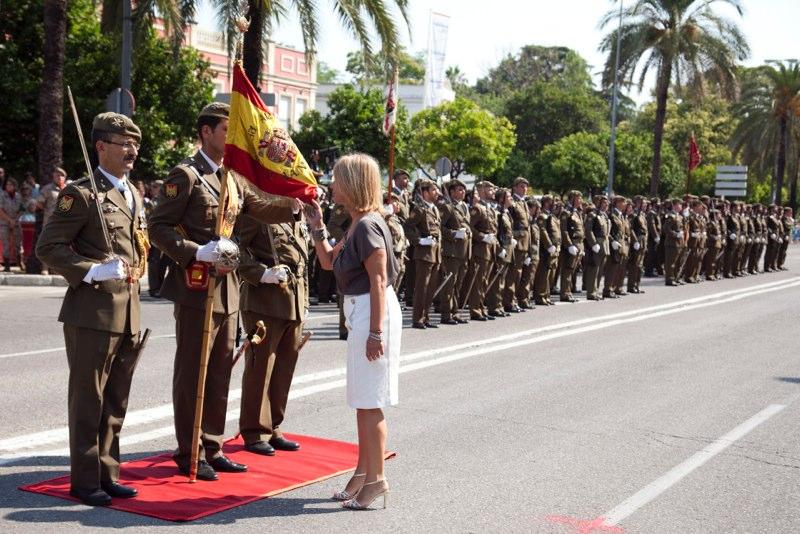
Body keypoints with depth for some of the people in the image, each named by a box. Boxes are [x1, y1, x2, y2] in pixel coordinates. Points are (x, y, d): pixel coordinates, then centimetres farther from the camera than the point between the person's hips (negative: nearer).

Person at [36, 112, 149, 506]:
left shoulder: (134, 195, 16)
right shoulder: (81, 193, -9)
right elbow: (47, 247, -12)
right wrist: (93, 271, -21)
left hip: (127, 313, 8)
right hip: (91, 312, -7)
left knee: (116, 402, 13)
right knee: (88, 400, 2)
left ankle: (107, 474, 24)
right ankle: (85, 480, 12)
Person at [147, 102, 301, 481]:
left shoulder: (233, 179, 15)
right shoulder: (185, 175, -8)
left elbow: (261, 209, 12)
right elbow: (158, 226, -11)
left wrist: (293, 204, -6)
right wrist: (196, 252, -21)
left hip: (227, 287, 8)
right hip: (196, 287, -8)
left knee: (220, 371, 12)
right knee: (192, 371, 1)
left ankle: (212, 447, 23)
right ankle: (189, 453, 10)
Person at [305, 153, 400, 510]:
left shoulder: (367, 226, -18)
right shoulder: (356, 225, 12)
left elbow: (379, 281, -21)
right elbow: (328, 262, 22)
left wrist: (376, 331, -23)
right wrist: (317, 227, 11)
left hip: (373, 313, -10)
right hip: (359, 312, 10)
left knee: (370, 401, -3)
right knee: (362, 400, 16)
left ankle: (376, 479, 6)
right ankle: (364, 471, 26)